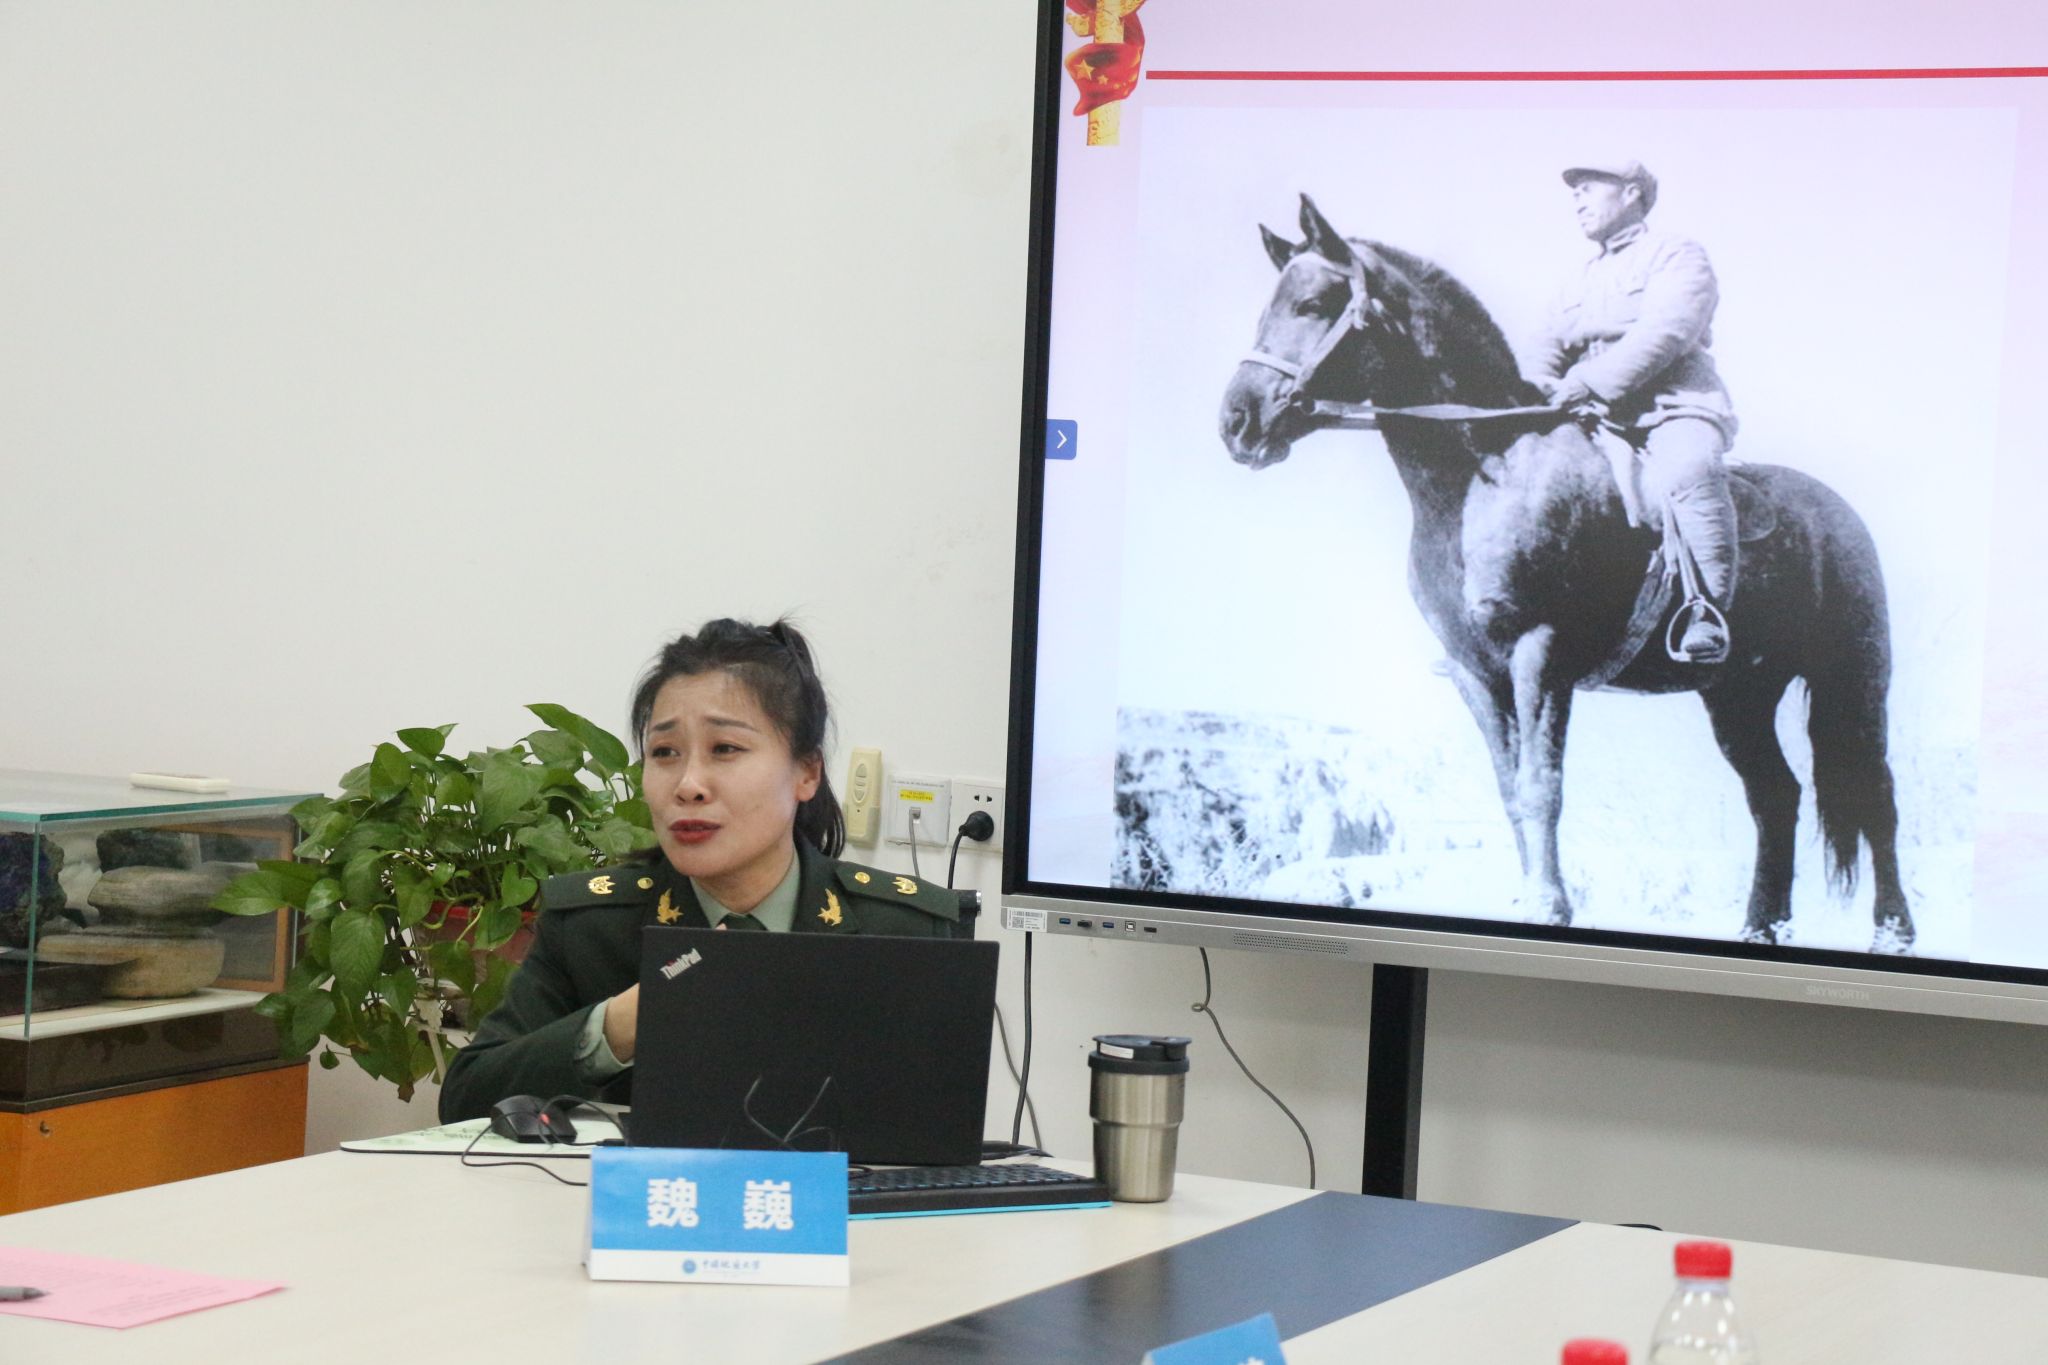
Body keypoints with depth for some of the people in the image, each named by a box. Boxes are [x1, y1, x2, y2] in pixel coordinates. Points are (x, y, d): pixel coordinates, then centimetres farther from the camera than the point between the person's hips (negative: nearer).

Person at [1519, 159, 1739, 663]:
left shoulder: (1676, 256, 6)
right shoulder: (1580, 285, 29)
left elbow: (1664, 334, -11)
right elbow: (1547, 343, 15)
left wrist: (1590, 383, -22)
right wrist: (1537, 383, -11)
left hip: (1674, 412, -7)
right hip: (1597, 424, 7)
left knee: (1685, 471, -38)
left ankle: (1708, 611, -37)